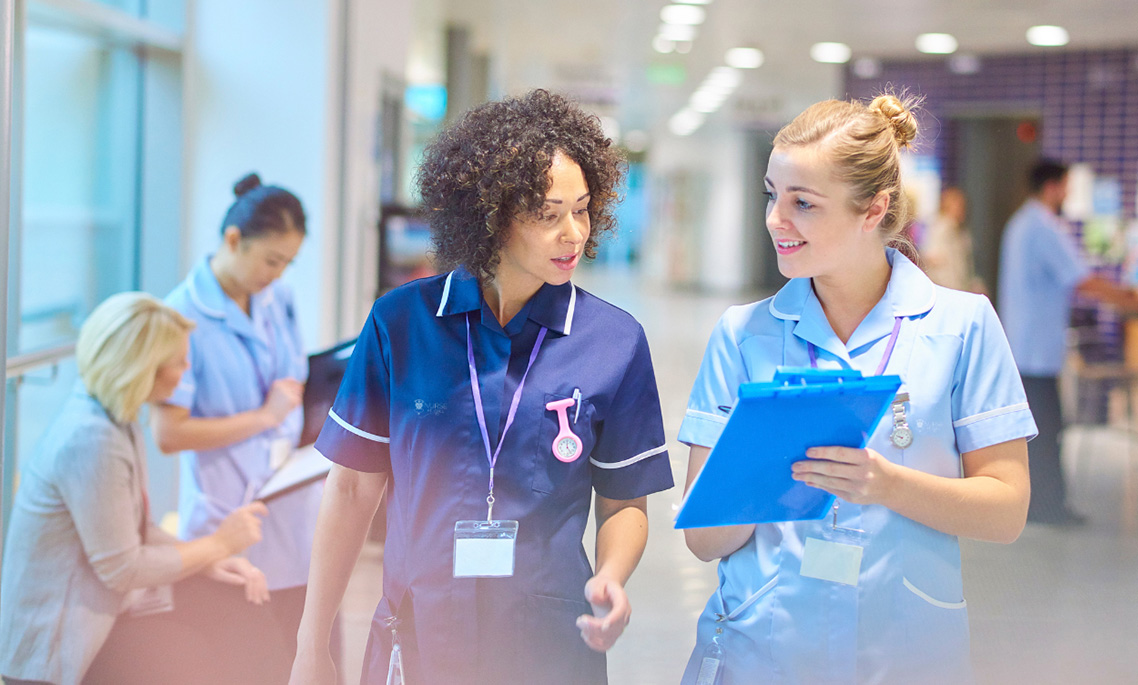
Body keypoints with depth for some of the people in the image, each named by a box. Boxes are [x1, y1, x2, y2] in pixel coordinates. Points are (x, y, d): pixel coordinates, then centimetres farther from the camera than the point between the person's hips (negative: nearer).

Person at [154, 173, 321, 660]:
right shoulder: (184, 315, -13)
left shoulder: (278, 299, 7)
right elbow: (169, 434, -16)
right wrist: (264, 416, -12)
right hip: (230, 515, -6)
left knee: (299, 658, 9)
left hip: (292, 505, 6)